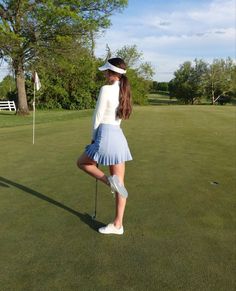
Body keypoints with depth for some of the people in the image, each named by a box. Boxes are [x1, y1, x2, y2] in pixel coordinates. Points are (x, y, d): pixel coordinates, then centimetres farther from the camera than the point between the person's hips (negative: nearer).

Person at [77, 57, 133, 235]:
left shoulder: (105, 89, -11)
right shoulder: (124, 91, 13)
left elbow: (98, 116, -8)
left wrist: (93, 137, 8)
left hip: (106, 136, -8)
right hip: (119, 137, 8)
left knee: (81, 162, 20)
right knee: (120, 184, 9)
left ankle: (109, 180, -1)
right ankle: (118, 225, 18)